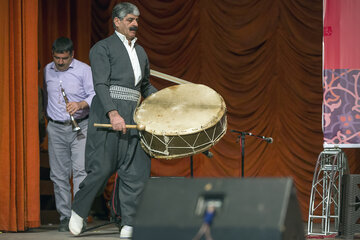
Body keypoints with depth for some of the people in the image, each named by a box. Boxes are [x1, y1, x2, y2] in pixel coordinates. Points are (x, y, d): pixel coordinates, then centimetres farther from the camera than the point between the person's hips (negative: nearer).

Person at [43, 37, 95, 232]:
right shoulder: (47, 71, 12)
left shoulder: (84, 70, -3)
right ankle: (65, 217, 8)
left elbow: (95, 95, -9)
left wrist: (80, 105, -26)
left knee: (80, 171, -14)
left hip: (80, 127, -4)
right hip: (56, 129, 4)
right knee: (59, 175, 3)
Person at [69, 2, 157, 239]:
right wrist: (113, 114, -23)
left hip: (134, 117, 6)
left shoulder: (141, 52, 22)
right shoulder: (103, 48, 1)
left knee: (136, 172, -1)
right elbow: (101, 84, -10)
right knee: (102, 168, -7)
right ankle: (78, 212, 15)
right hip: (108, 115, -6)